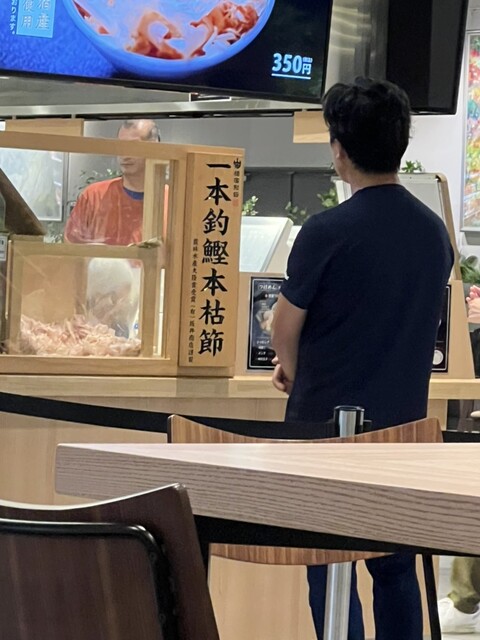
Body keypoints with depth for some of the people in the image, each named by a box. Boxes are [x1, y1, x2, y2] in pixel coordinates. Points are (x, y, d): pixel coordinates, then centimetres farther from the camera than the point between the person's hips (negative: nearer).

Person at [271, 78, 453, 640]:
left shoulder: (327, 232, -17)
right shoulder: (434, 231, 3)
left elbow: (285, 327, -7)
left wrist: (292, 368, 17)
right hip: (404, 422, 6)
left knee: (329, 572, 1)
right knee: (395, 567, 13)